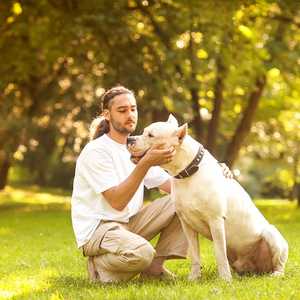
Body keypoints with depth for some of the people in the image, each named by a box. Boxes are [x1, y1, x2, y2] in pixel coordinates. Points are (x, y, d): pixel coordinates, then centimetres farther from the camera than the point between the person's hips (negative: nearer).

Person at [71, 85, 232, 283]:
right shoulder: (95, 151, -14)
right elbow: (117, 202, -24)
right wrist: (145, 163, -33)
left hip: (130, 223, 8)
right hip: (96, 229, -8)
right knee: (141, 252, -37)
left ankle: (154, 267, -3)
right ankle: (100, 266, -5)